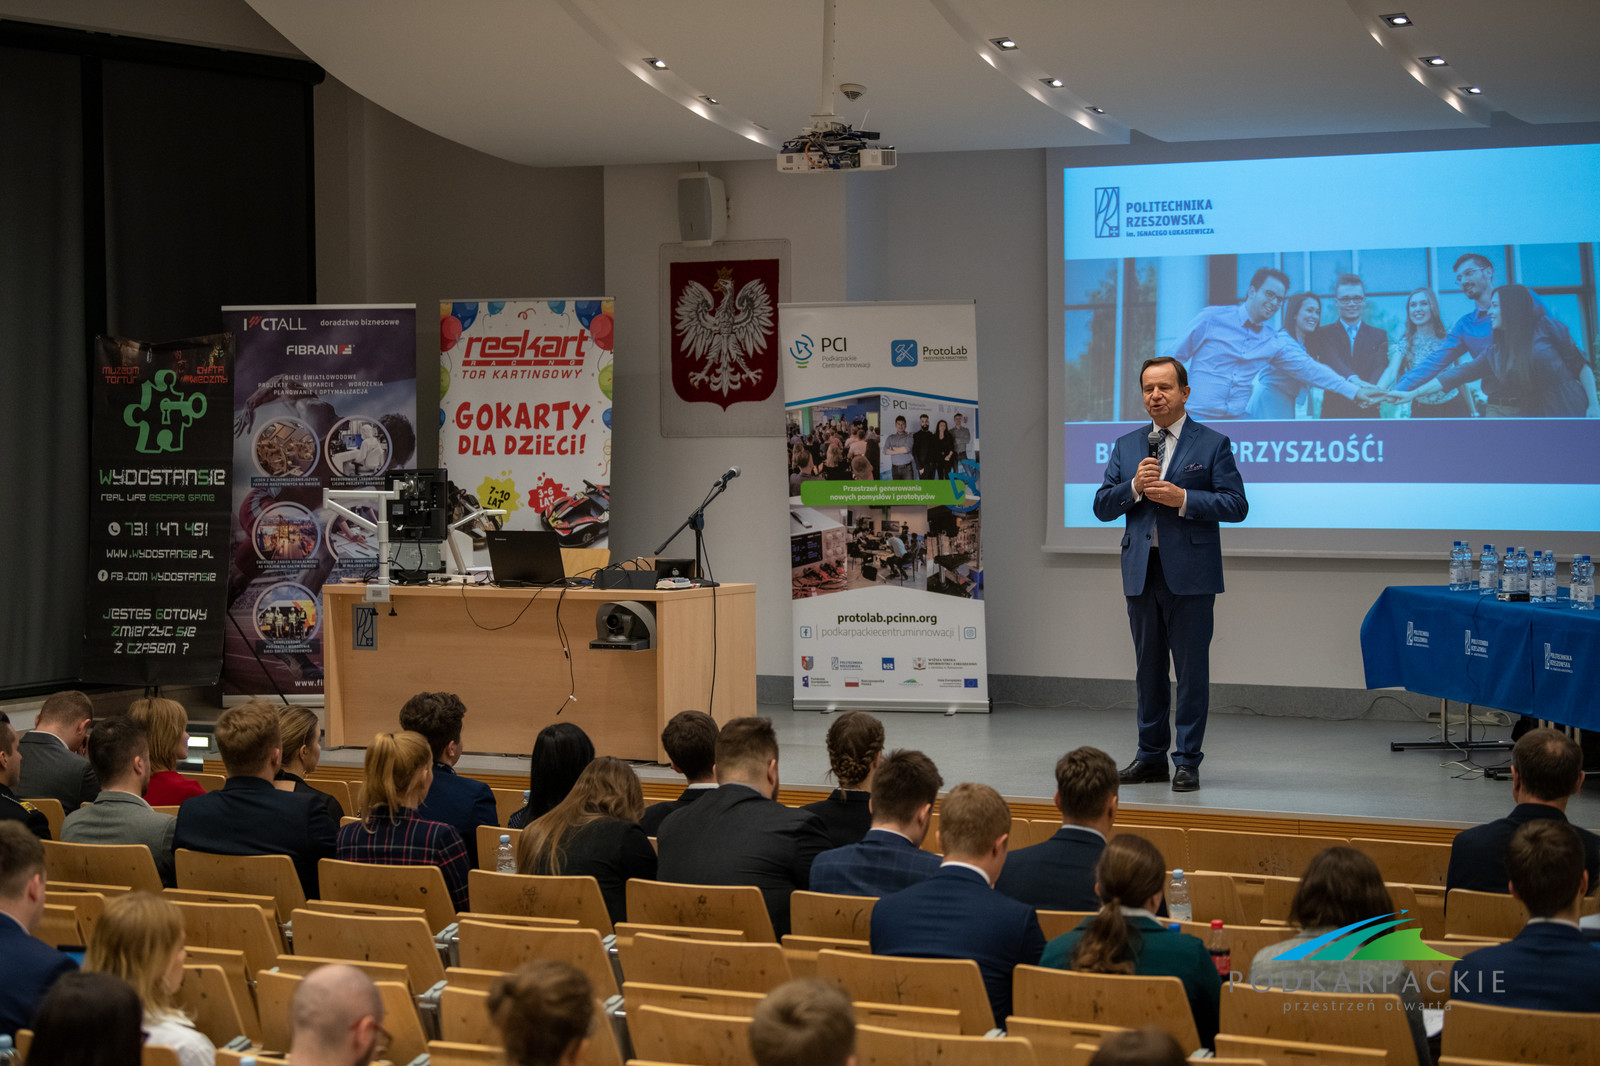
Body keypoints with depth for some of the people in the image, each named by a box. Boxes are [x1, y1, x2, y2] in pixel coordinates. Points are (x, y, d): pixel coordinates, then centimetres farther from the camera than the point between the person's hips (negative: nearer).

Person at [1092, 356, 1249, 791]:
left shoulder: (1213, 444, 0)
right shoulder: (1126, 446, 12)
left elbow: (1236, 505, -6)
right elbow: (1102, 507, 8)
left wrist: (1183, 498, -17)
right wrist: (1134, 487, -10)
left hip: (1189, 572, -4)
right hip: (1141, 571, 4)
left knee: (1191, 667, -2)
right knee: (1148, 666, 10)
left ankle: (1188, 760, 4)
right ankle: (1151, 755, 19)